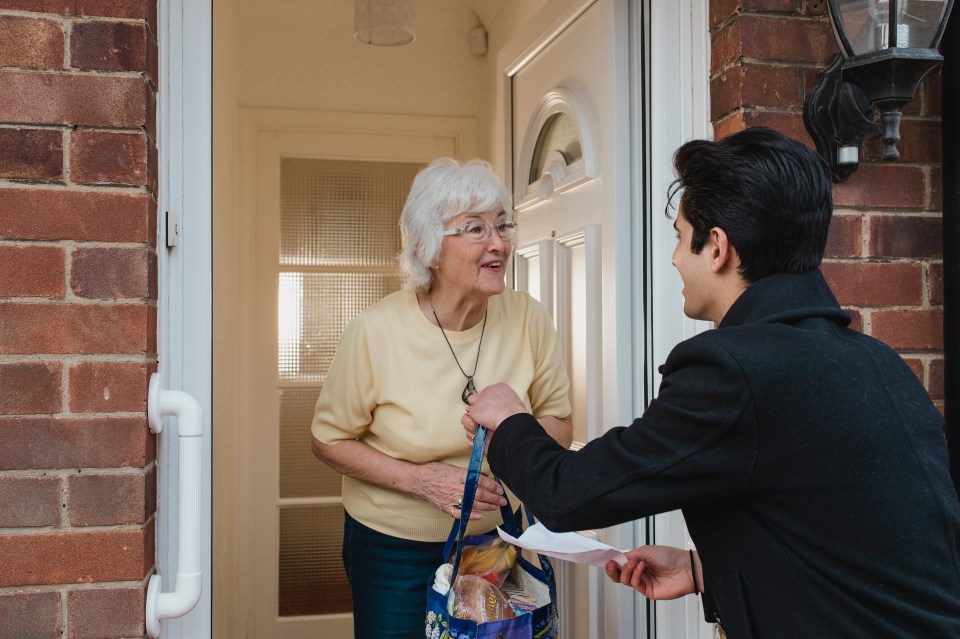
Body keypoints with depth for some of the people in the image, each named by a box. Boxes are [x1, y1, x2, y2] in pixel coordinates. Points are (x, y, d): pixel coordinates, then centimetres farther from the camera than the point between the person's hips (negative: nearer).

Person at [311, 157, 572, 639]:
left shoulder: (528, 319, -11)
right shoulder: (376, 332, -18)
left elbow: (558, 426, 0)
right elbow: (330, 441, -7)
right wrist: (420, 479, -20)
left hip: (497, 538, 3)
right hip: (393, 548, -2)